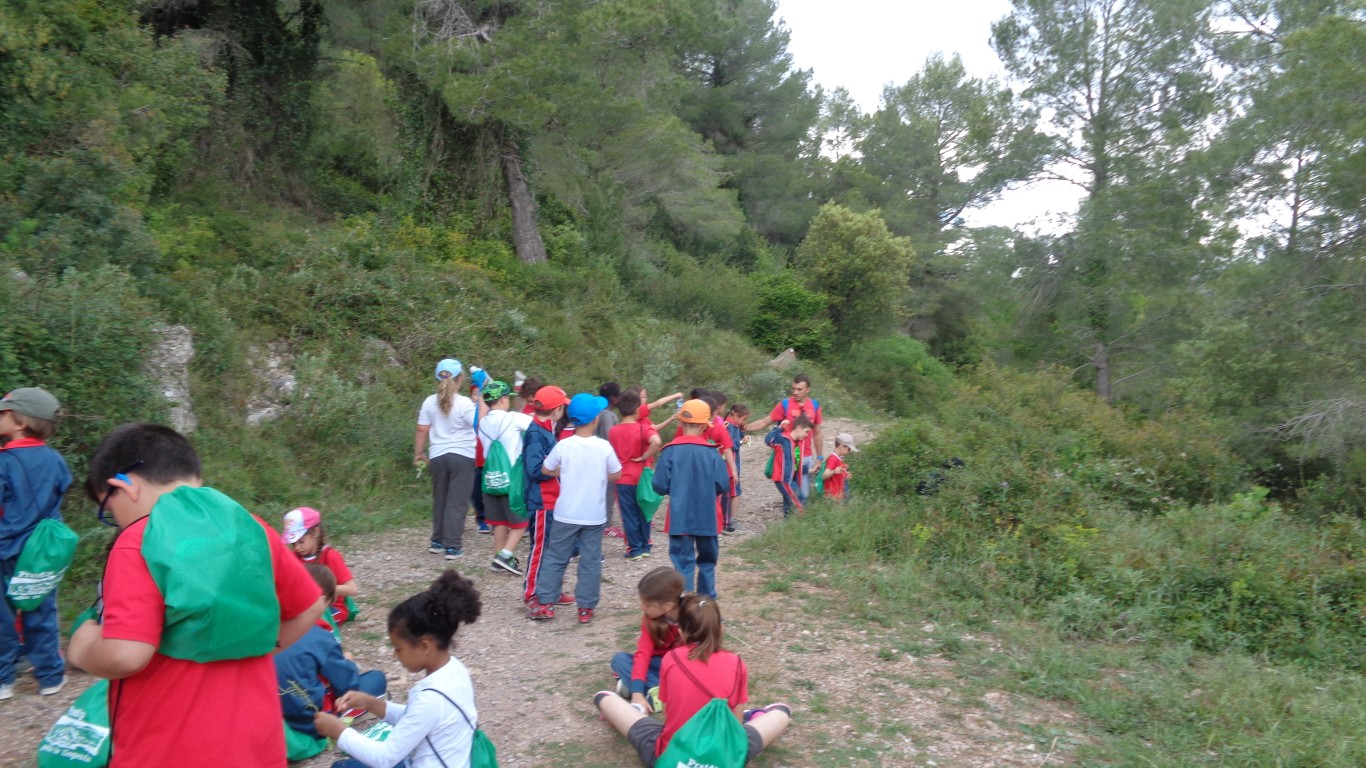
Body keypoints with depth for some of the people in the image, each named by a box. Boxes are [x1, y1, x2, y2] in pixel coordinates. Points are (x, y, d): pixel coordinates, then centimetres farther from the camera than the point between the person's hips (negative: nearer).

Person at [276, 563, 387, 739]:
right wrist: (348, 664, 10)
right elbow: (348, 684, -11)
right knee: (377, 677, 1)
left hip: (277, 715, 7)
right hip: (312, 722, -7)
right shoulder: (320, 638, -19)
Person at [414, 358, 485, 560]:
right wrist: (480, 399, -6)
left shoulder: (429, 402, 0)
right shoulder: (464, 403, -12)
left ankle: (438, 541, 28)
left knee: (439, 499, 18)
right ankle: (453, 546, 1)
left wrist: (418, 453, 15)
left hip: (438, 456, 4)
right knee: (457, 502, 1)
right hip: (462, 455, -4)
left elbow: (422, 430, 3)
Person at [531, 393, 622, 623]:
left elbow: (546, 470, 3)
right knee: (591, 561, 9)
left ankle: (545, 603, 15)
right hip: (594, 515, 0)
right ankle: (586, 608, 13)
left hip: (566, 514, 0)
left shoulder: (563, 445, -10)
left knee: (555, 558, 12)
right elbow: (616, 475, 2)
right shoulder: (604, 447, -9)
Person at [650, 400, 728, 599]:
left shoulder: (670, 451, -10)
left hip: (680, 518, -2)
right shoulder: (711, 452, -7)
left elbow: (660, 486, -9)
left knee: (683, 563, 3)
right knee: (707, 560, 19)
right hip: (707, 517, 2)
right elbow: (723, 485, -8)